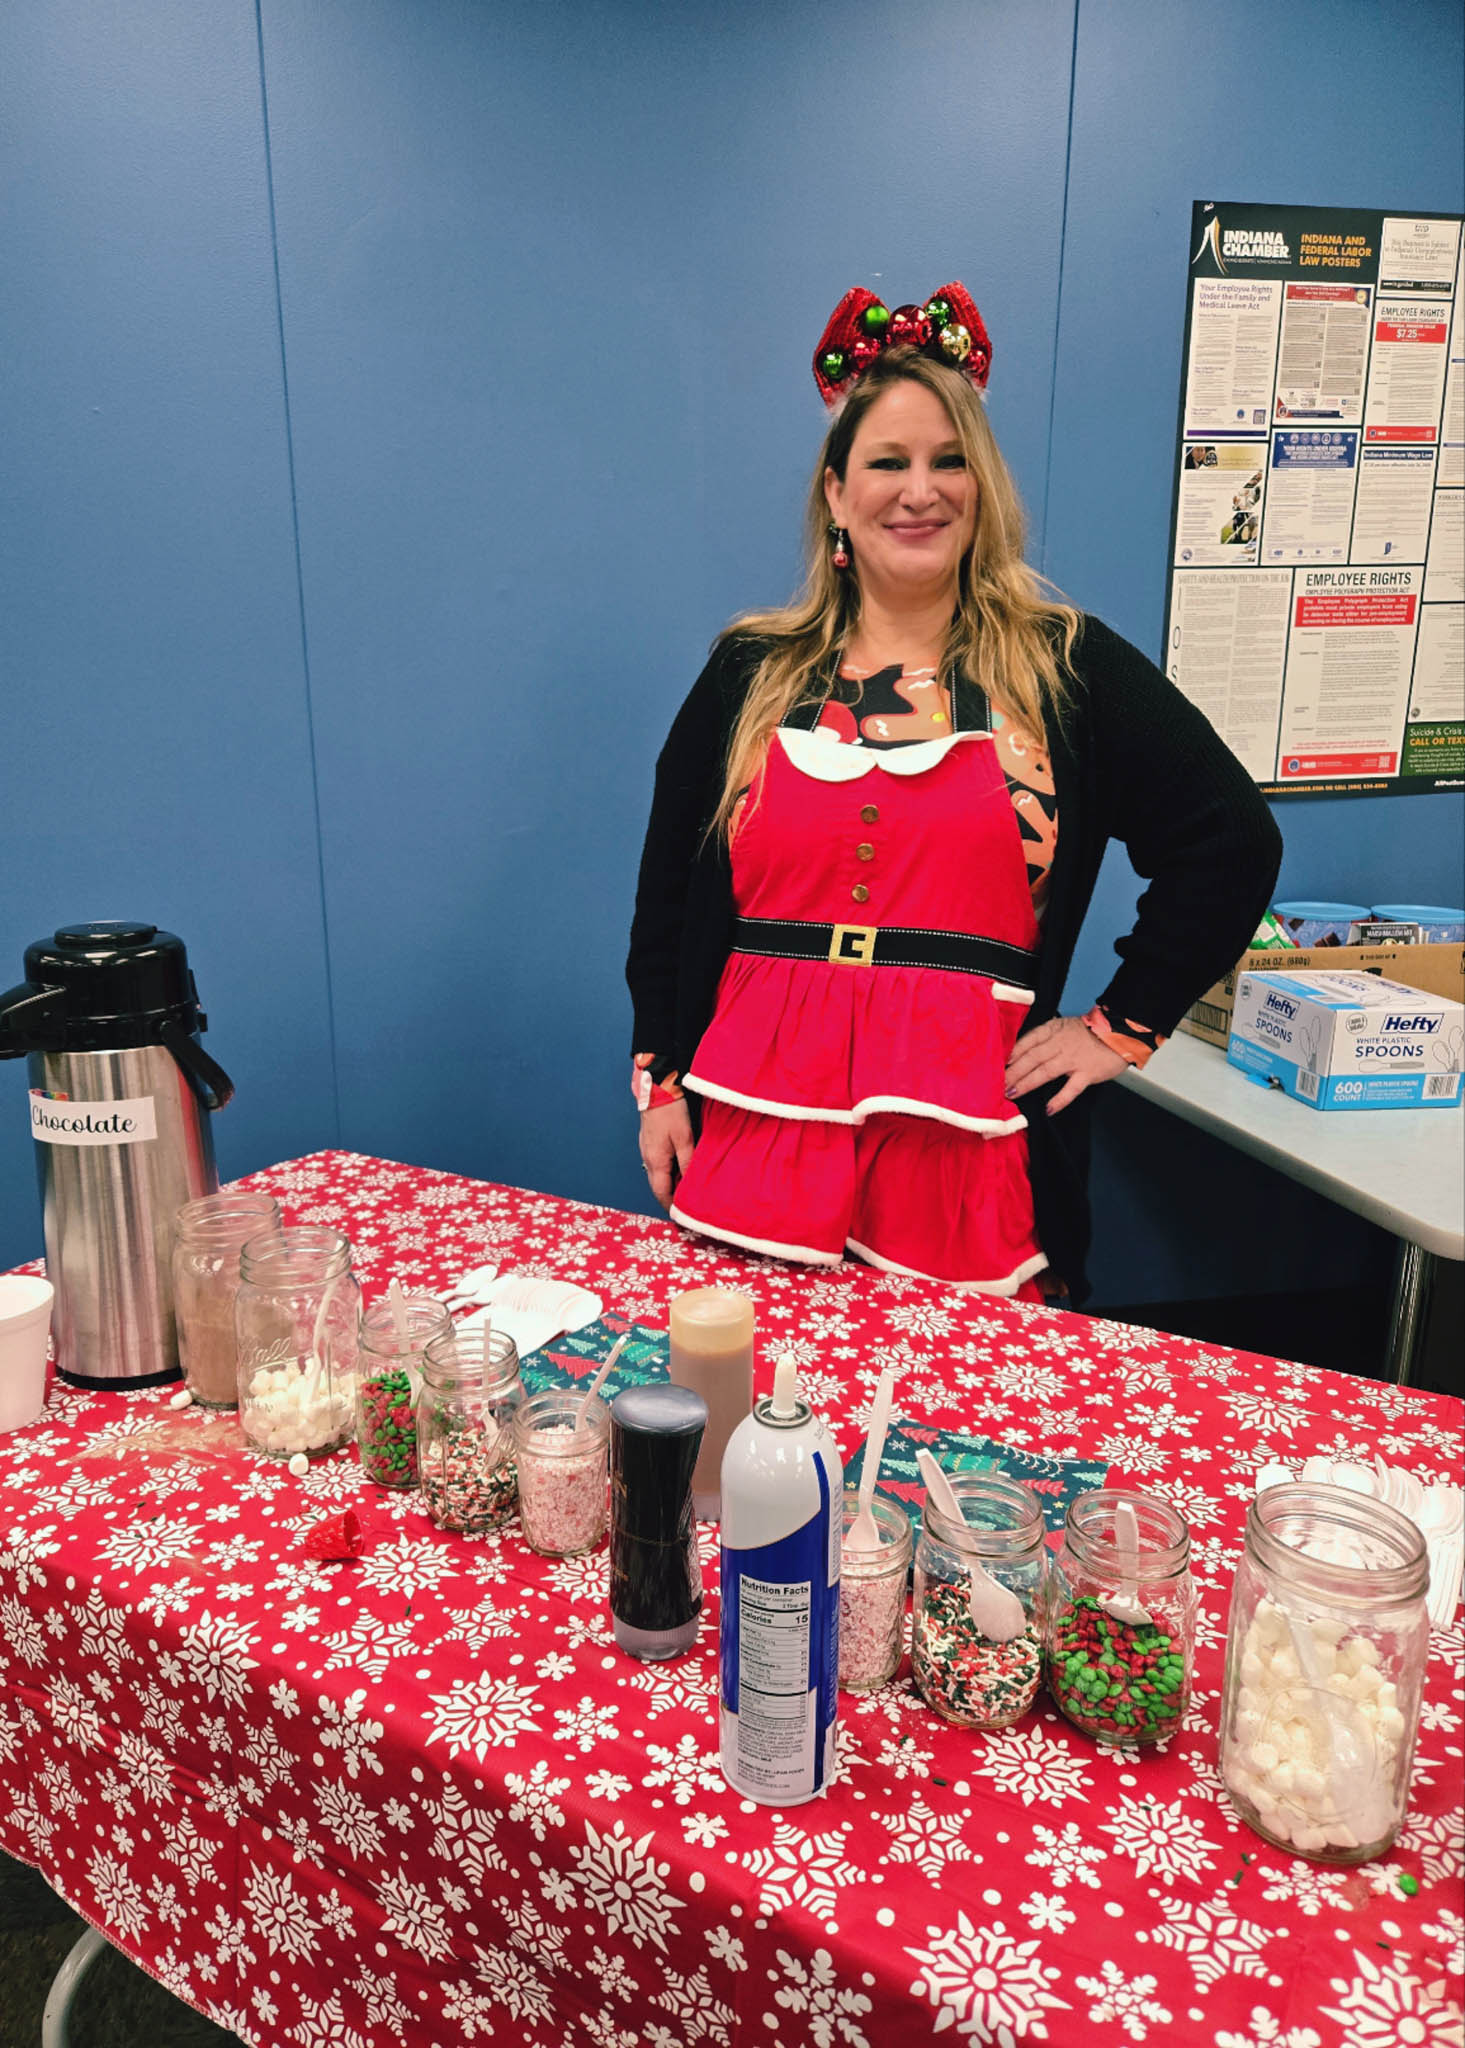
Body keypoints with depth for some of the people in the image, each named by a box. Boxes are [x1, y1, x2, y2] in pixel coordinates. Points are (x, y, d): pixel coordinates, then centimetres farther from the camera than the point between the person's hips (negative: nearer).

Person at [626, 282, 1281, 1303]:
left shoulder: (1066, 668, 3)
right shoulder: (751, 674, 8)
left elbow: (1233, 840, 6)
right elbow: (669, 888, 13)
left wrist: (1125, 1024, 3)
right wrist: (659, 1077, 9)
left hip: (964, 1138, -1)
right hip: (760, 1126, 2)